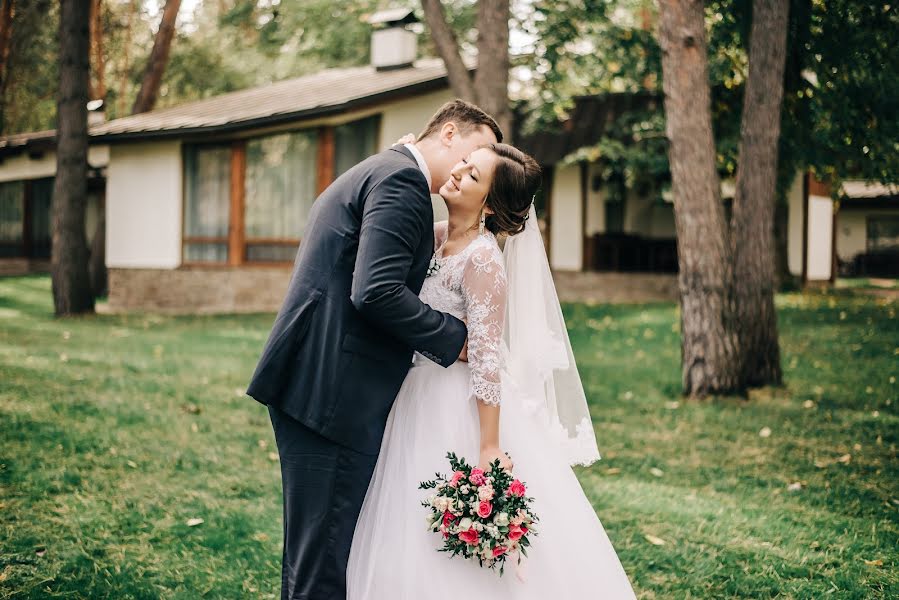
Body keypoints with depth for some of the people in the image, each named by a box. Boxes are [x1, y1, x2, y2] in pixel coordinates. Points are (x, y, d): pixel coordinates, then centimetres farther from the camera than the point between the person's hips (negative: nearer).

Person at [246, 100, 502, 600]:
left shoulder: (376, 171, 22)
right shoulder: (403, 179, -11)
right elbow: (376, 292, -22)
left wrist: (428, 244, 15)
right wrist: (455, 337, -11)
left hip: (311, 384, 11)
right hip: (333, 393, -11)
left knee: (312, 550, 18)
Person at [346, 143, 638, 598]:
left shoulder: (482, 260, -19)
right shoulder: (438, 237, 3)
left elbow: (487, 361, -22)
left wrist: (489, 451, -24)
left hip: (464, 413, -8)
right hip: (423, 404, 8)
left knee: (467, 556, 1)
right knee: (420, 549, 17)